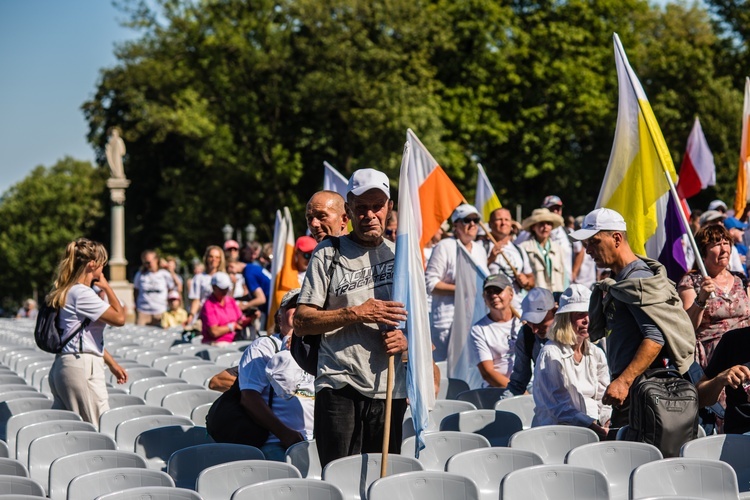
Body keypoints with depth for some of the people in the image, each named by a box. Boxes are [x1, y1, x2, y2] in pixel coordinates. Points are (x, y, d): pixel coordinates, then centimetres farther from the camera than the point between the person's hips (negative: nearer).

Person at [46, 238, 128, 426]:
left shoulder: (67, 292, 17)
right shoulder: (81, 294, -14)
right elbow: (119, 318, -17)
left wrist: (112, 363, 25)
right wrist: (107, 287, -3)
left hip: (62, 366, 10)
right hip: (81, 367, -10)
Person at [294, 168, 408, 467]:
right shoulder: (329, 253, 2)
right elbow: (301, 322, -3)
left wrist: (407, 339, -2)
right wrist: (357, 313, -14)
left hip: (390, 390, 3)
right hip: (340, 389, -3)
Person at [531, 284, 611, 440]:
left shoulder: (596, 354, 16)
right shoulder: (551, 354, -4)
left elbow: (603, 397, 15)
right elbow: (557, 405, -12)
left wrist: (608, 421, -8)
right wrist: (590, 425, -23)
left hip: (594, 427, 7)